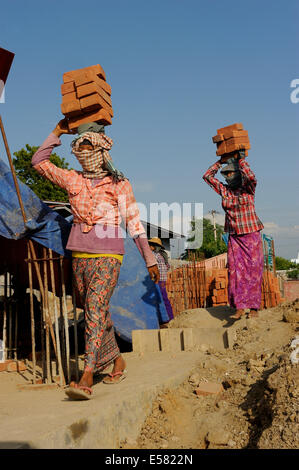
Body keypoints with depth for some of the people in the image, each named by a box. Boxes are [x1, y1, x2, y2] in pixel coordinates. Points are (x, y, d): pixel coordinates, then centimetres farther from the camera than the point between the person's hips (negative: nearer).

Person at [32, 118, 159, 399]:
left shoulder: (119, 184, 1)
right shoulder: (73, 180, 10)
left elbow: (134, 223, 2)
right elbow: (39, 162, 17)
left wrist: (149, 258, 1)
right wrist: (57, 133, 14)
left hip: (107, 257, -5)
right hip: (79, 257, 5)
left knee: (95, 312, -16)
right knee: (96, 314, 13)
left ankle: (87, 378, -19)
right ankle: (117, 361, 31)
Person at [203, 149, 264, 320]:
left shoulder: (248, 189, -3)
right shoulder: (224, 190, 8)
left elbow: (251, 177, -25)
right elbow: (207, 176, 11)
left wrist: (241, 159, -16)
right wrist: (221, 161, 7)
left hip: (251, 236, -4)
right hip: (234, 237, 4)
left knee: (253, 271, -2)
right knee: (235, 270, -6)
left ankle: (254, 308, 3)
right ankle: (240, 307, -6)